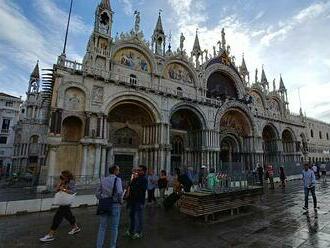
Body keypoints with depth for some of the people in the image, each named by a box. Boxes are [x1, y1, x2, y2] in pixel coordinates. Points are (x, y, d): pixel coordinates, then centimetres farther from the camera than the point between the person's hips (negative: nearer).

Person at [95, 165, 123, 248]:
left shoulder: (103, 180, 5)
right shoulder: (117, 179, -12)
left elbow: (97, 193, 6)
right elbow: (119, 192, -24)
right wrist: (120, 201, -8)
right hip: (115, 205, -4)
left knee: (102, 227, 14)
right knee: (114, 227, 13)